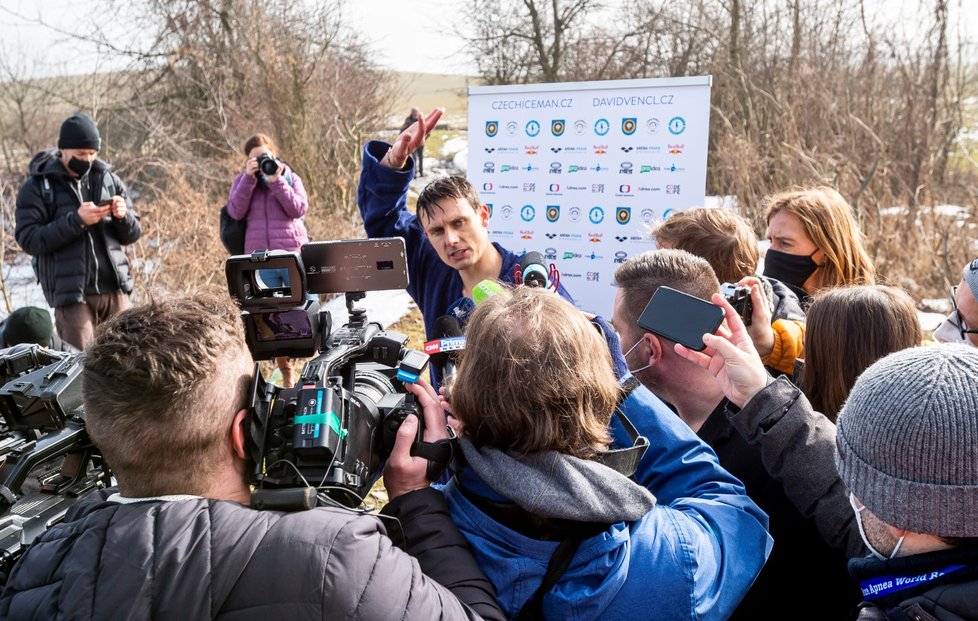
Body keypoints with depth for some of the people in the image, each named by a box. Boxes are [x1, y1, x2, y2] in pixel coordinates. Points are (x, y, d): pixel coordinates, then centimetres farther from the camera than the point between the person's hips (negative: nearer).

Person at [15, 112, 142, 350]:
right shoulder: (37, 186, 1)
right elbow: (29, 239, -9)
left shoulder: (108, 179, 10)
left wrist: (123, 216, -10)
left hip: (114, 289, 3)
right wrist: (75, 220, -19)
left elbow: (132, 235, 12)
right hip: (71, 293, -3)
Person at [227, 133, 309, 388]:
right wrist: (249, 177, -10)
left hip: (294, 254, -1)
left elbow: (299, 209, -8)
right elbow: (236, 212, -5)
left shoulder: (290, 177, 7)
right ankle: (286, 372, 15)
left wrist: (276, 181, -14)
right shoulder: (242, 180, 11)